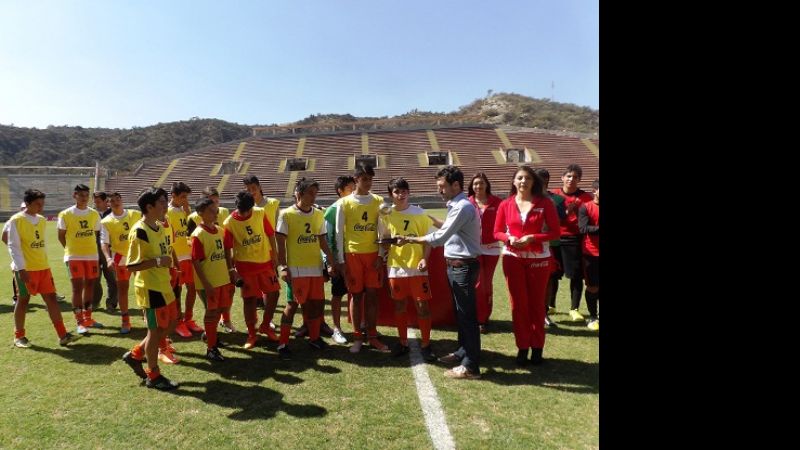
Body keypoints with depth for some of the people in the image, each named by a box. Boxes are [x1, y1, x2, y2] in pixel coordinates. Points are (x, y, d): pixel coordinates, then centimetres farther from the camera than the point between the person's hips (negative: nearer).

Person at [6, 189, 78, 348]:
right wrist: (21, 268, -19)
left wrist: (43, 262, 17)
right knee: (23, 300, 6)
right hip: (25, 269, -6)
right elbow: (13, 246, -14)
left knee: (51, 298, 2)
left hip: (43, 267, 6)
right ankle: (19, 337, 22)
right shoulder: (16, 221, -10)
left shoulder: (42, 220, 10)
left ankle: (62, 335, 3)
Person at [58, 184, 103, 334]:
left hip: (92, 255, 4)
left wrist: (89, 246, 8)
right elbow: (61, 236, 2)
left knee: (90, 285, 11)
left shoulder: (94, 214, 5)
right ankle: (80, 322, 1)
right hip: (74, 256, -4)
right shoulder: (65, 214, -6)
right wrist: (71, 249, 2)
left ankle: (87, 318, 23)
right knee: (77, 287, -4)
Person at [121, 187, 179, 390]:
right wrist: (157, 261, -30)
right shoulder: (140, 231, -20)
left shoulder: (160, 227, 7)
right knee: (156, 330, 3)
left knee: (170, 323, 18)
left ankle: (135, 354, 32)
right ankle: (153, 376, 20)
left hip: (163, 285, 9)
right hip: (150, 288, -9)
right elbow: (130, 265, -21)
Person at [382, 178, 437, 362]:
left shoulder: (420, 213, -2)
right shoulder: (387, 215, 2)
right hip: (396, 268, 2)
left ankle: (426, 345, 13)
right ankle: (403, 342, 25)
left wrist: (424, 258, -14)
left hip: (417, 267, -2)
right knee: (399, 306, 10)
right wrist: (382, 258, -4)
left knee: (423, 306, 0)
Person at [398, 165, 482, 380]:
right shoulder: (456, 206, 13)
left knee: (467, 314, -4)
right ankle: (462, 351, 35)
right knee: (460, 311, 20)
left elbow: (440, 237, -23)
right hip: (455, 265, 10)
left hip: (464, 266, -10)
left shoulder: (462, 207, -19)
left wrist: (409, 239, -17)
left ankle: (471, 366, 4)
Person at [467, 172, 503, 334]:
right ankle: (481, 320, 7)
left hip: (492, 248, 1)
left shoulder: (496, 202, -1)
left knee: (487, 283, 10)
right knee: (478, 283, -3)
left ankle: (485, 316, 24)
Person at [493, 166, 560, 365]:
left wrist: (532, 238, -18)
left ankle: (537, 347, 20)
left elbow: (555, 232, -5)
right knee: (518, 304, 5)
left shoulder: (545, 203, -3)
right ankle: (522, 347, 17)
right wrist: (509, 238, -14)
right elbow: (497, 232, 6)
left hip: (539, 259, -1)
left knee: (536, 304, 7)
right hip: (513, 258, 1)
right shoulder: (506, 205, 2)